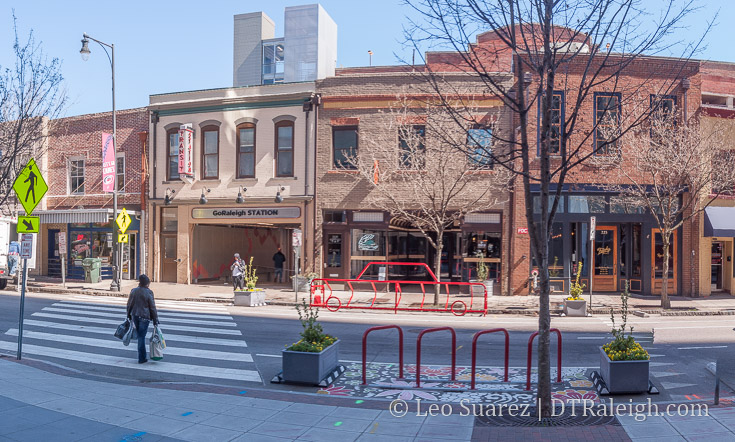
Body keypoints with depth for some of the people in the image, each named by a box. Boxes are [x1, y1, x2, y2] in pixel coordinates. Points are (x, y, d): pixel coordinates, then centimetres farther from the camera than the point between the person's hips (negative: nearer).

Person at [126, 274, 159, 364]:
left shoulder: (134, 291, 0)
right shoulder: (148, 293, -13)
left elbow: (129, 304, 8)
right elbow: (152, 307, -9)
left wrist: (129, 315, 22)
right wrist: (155, 320, -2)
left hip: (135, 316, 4)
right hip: (144, 317, -4)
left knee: (140, 335, 16)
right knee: (141, 337, 1)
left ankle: (143, 355, 27)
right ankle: (141, 358, 7)